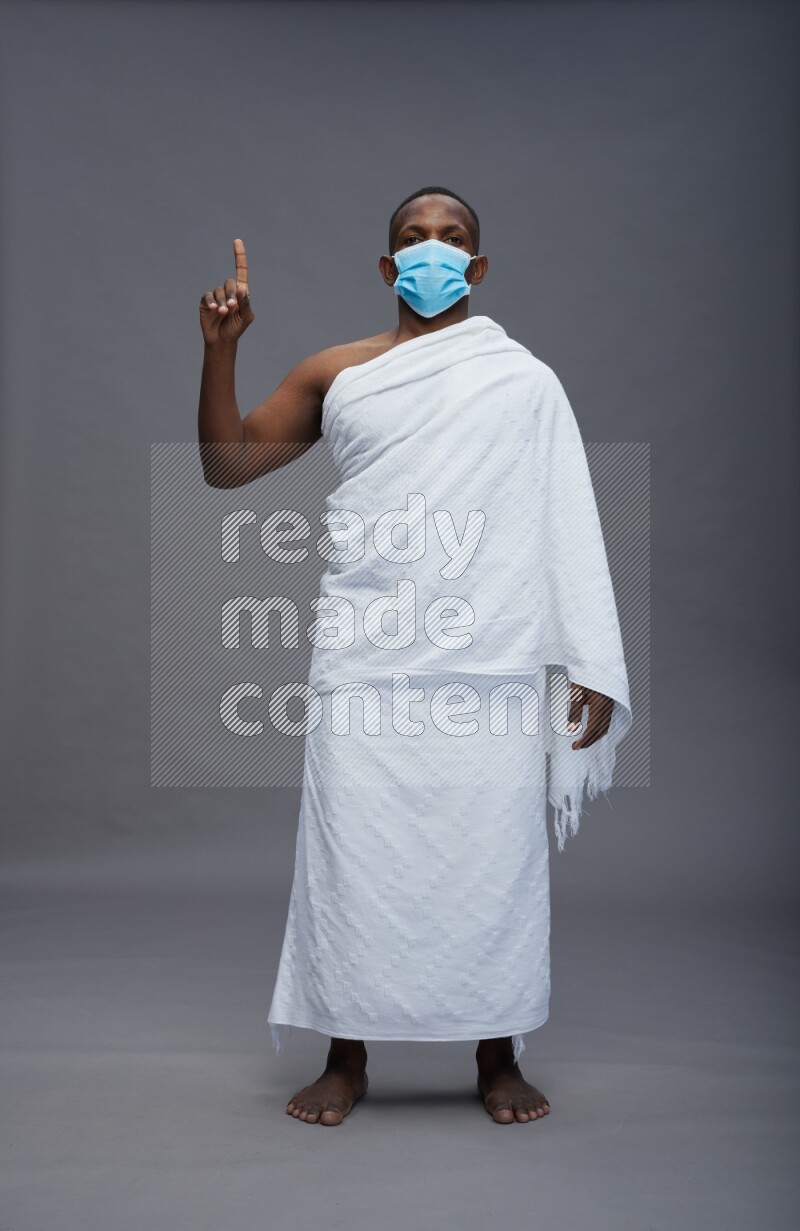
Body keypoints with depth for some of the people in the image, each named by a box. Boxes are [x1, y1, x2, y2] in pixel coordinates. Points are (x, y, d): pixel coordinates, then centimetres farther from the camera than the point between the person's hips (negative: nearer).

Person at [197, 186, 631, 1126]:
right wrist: (220, 349, -2)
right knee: (352, 857, 3)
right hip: (364, 665, 1)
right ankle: (347, 1056, 20)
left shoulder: (526, 379, 8)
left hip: (495, 670, -1)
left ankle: (498, 1056, 21)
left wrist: (594, 665, -3)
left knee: (495, 857, 4)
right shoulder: (334, 374, 12)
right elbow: (225, 467, 12)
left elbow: (571, 526, 4)